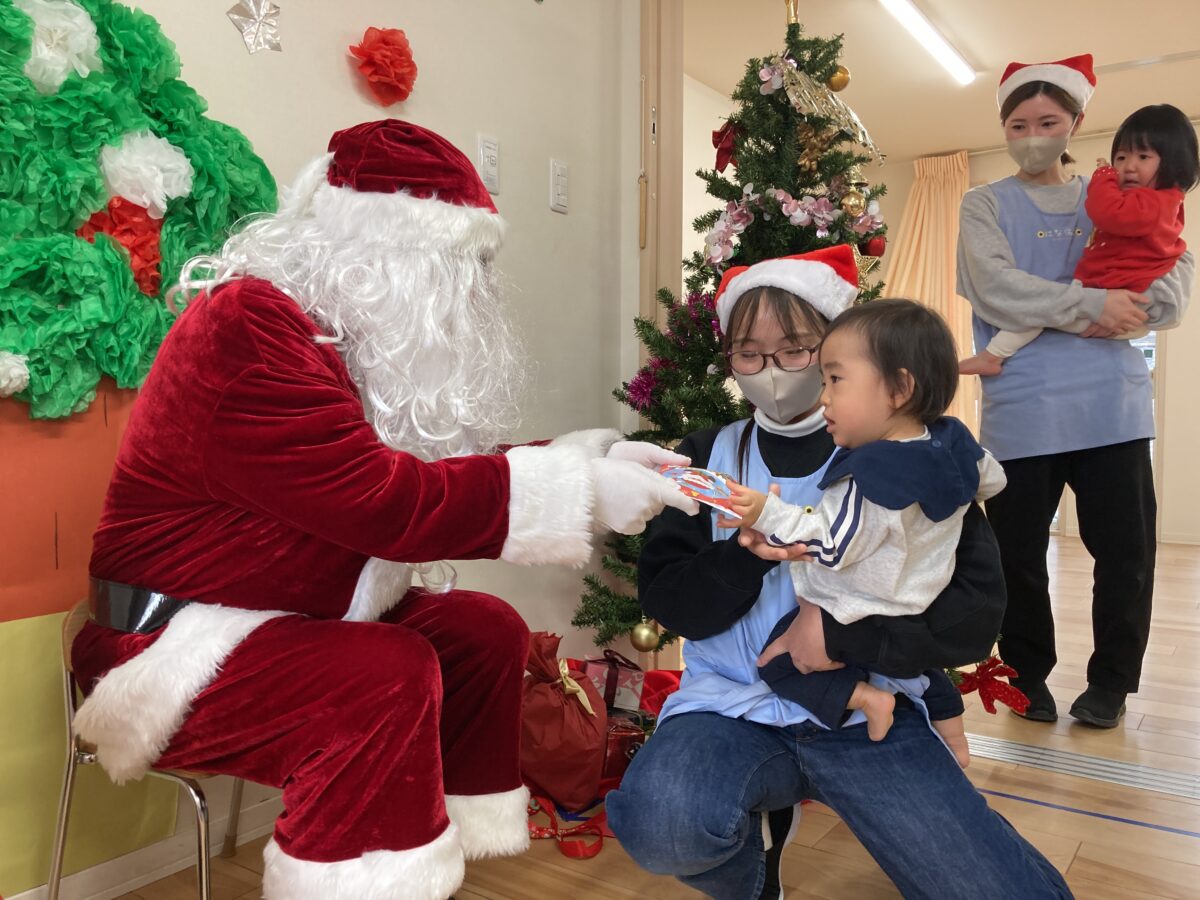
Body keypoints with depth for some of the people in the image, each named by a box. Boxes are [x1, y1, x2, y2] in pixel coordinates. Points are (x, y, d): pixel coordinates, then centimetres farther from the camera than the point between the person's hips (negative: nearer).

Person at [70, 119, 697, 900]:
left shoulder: (360, 338, 7)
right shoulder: (248, 328, -23)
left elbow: (430, 473, 3)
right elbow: (385, 502, -31)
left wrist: (577, 459, -7)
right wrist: (575, 490, -27)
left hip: (294, 619, 9)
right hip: (179, 644, -9)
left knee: (486, 631, -1)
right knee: (386, 675, -30)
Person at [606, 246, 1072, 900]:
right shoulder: (707, 457, 8)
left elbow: (976, 609, -6)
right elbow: (664, 597, 1)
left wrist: (841, 633, -18)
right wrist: (746, 557, -17)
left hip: (867, 709, 0)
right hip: (733, 703, 1)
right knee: (660, 826, -31)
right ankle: (760, 826, 6)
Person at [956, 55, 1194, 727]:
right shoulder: (987, 204, 7)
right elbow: (993, 290, -11)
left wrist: (1139, 309, -15)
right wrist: (1091, 304, -16)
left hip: (1113, 403, 2)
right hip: (1021, 411, -2)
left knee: (1126, 552, 4)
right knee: (1019, 553, 3)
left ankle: (1111, 683, 23)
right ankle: (1028, 677, 23)